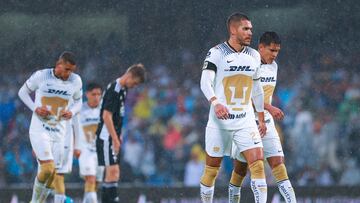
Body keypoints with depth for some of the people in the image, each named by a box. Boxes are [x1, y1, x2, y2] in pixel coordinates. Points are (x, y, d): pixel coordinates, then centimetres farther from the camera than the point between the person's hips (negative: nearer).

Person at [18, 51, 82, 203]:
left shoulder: (76, 81, -1)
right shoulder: (41, 76, -10)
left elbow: (78, 102, 16)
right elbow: (23, 92, 5)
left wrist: (71, 112, -7)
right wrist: (35, 108, -11)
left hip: (58, 133, 4)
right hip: (39, 130, -4)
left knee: (51, 175, 3)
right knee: (48, 168, -20)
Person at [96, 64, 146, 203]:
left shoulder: (123, 89, 11)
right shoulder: (114, 90, -17)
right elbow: (106, 115, -21)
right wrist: (115, 139, -21)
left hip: (113, 136, 10)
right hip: (107, 137, -10)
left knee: (113, 172, 11)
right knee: (112, 171, -14)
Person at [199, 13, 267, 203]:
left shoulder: (254, 56, 10)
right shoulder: (216, 53, -6)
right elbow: (205, 82, -17)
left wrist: (261, 118, 23)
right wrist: (215, 102, -35)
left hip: (246, 121, 3)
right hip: (219, 121, -3)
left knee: (258, 163, -12)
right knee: (211, 169, 4)